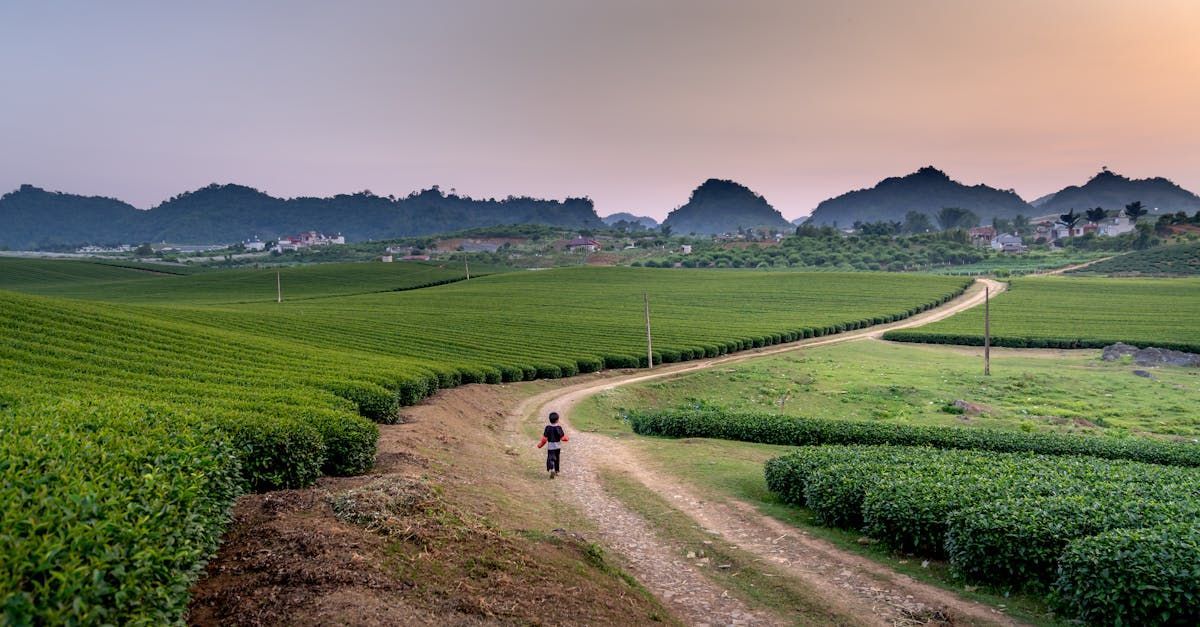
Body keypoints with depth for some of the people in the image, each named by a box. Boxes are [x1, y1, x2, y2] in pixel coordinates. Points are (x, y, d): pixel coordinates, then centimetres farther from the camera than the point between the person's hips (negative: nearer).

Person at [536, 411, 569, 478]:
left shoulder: (547, 427, -8)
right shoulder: (558, 427, -10)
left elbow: (544, 438, -6)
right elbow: (563, 437, -7)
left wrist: (540, 444, 8)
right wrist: (567, 438, 15)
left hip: (550, 446, -1)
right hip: (557, 446, 1)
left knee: (550, 458, -3)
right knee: (556, 459, 17)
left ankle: (551, 469, -27)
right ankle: (556, 471, 28)